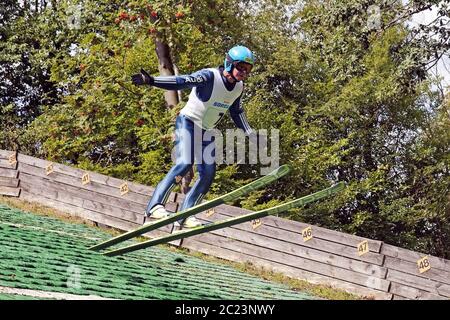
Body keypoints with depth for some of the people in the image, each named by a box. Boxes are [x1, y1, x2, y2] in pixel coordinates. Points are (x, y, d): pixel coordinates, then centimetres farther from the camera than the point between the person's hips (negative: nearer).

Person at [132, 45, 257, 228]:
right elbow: (182, 82, -35)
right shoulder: (209, 76, -22)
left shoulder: (238, 87, 1)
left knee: (208, 174, -2)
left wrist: (250, 134, 20)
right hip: (188, 123, -8)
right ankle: (154, 206, -29)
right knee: (185, 163, -27)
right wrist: (151, 81, -48)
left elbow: (237, 112, 18)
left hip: (206, 131, 8)